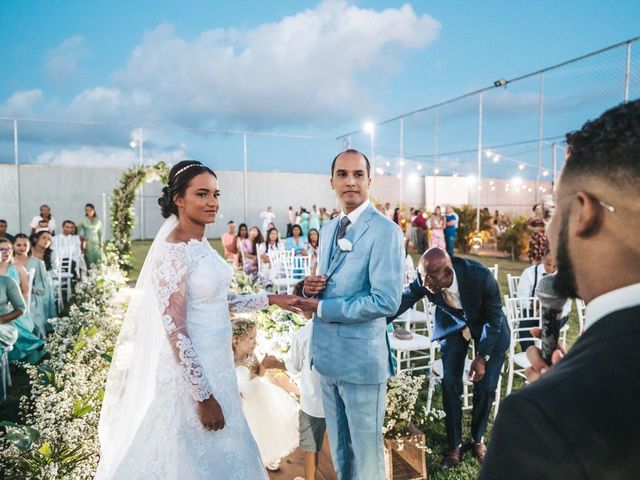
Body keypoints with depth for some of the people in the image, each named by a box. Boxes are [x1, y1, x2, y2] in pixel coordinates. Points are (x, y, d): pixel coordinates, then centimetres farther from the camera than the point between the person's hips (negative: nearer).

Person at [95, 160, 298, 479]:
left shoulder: (201, 244, 5)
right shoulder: (172, 251, -21)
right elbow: (175, 331, -22)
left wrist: (269, 300, 9)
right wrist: (203, 396, -19)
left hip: (217, 363, 8)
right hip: (189, 371, -8)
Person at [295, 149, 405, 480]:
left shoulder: (385, 231, -16)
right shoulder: (328, 229, 9)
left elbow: (386, 301, -24)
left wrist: (321, 308, -18)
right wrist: (311, 287, -7)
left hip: (361, 356, -7)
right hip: (327, 352, 7)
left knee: (366, 448, 13)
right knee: (338, 445, 24)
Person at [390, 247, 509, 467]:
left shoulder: (481, 276, -36)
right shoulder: (424, 278, -30)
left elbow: (494, 317, -21)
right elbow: (403, 301, -13)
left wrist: (482, 356, -20)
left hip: (487, 326, -2)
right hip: (452, 323, 2)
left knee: (485, 387, -1)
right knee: (450, 383, -4)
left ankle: (477, 439, 26)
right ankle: (454, 444, 16)